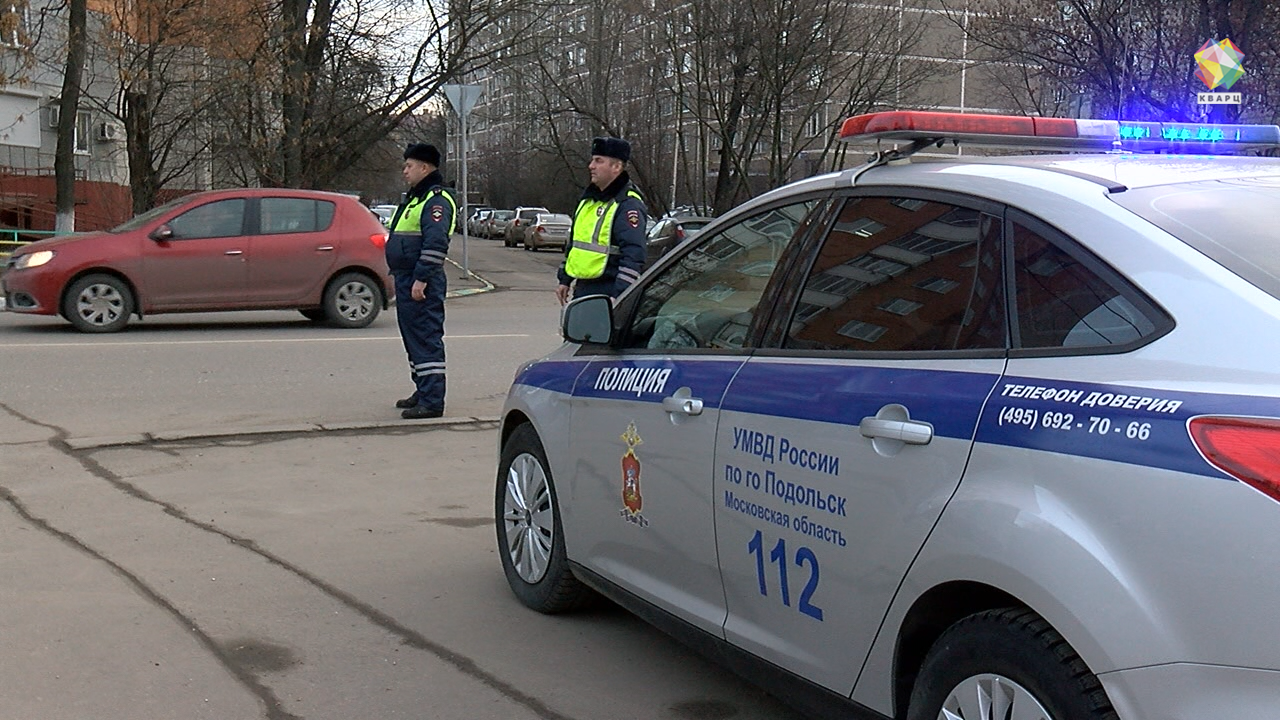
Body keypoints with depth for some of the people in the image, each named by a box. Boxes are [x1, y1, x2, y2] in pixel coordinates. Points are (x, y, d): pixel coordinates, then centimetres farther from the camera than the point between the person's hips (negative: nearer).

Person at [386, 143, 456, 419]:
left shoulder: (436, 200, -14)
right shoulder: (414, 198, 21)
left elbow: (436, 244, -24)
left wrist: (421, 279, -27)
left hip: (421, 283, -11)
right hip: (406, 279, 11)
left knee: (426, 339, -10)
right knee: (413, 337, 17)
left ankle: (432, 402, -9)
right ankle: (423, 392, 27)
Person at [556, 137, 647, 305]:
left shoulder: (629, 205, -13)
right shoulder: (588, 199, 17)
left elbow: (634, 256, -22)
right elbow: (572, 243, 27)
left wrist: (619, 298, -29)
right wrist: (564, 280, 24)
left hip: (608, 293, -9)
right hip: (582, 289, 9)